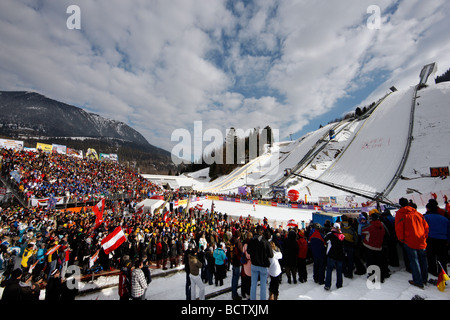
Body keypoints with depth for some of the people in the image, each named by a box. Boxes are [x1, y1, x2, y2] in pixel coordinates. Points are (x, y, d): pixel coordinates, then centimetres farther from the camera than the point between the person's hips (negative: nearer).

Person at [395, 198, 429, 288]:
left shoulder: (400, 214, -9)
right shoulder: (418, 213, 7)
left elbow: (399, 228, -13)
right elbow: (426, 226, 10)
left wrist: (401, 239, 2)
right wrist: (424, 237, 21)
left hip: (410, 242, -5)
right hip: (421, 242, 6)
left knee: (414, 261, 4)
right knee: (423, 260, 19)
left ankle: (418, 281, 9)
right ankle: (424, 279, 33)